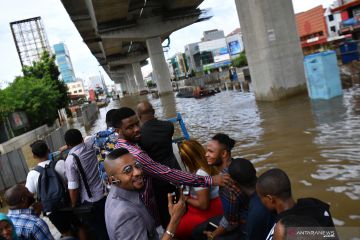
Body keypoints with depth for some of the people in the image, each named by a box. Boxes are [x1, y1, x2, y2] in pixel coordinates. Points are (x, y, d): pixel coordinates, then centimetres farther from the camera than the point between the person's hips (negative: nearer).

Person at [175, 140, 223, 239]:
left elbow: (203, 205, -23)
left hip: (209, 211, -9)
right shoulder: (205, 164, -4)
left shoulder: (200, 174, -30)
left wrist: (186, 199, -10)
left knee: (176, 229, -3)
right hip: (211, 202, 9)